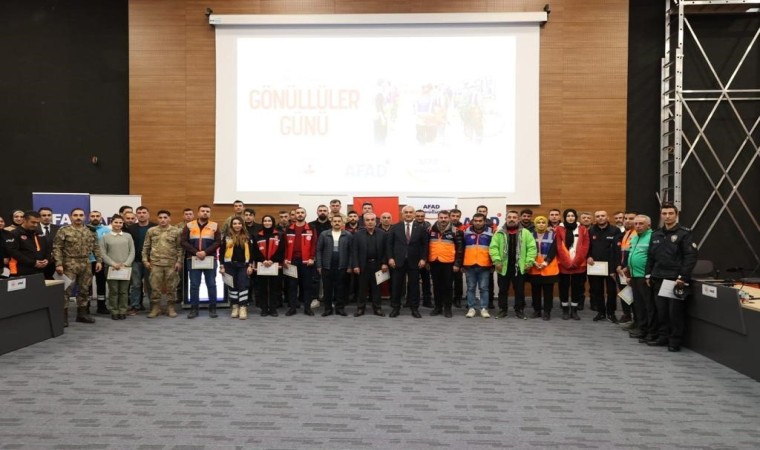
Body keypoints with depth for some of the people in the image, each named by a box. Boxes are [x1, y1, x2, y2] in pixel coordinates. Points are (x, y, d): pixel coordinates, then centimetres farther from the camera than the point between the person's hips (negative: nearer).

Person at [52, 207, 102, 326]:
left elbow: (96, 247, 12)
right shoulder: (64, 231, -4)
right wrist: (58, 264, -15)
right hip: (69, 265, -5)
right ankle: (63, 316, 3)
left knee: (84, 290, 10)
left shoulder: (89, 232, 10)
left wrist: (99, 260, 3)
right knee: (66, 290, -4)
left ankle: (82, 314, 20)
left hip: (86, 265, 5)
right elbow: (57, 248, -8)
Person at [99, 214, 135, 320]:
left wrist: (126, 264, -8)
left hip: (126, 267, 1)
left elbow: (132, 252, 5)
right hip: (111, 268, -1)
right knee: (113, 291, 1)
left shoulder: (128, 236, 10)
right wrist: (113, 264, -11)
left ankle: (123, 311, 10)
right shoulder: (105, 237, 6)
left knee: (124, 291, 3)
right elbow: (103, 253, 0)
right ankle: (114, 312, 9)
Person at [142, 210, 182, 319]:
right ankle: (155, 308, 14)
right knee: (155, 287, 3)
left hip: (171, 264, -1)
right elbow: (146, 247, 9)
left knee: (171, 287, 5)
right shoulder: (151, 231, 6)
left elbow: (179, 248, 2)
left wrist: (179, 261, -4)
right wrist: (145, 260, 3)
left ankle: (170, 308, 15)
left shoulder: (176, 231, 2)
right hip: (155, 263, 1)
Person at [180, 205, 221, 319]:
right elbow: (183, 241, -1)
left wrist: (205, 252, -15)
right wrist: (196, 252, -13)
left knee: (211, 284, 3)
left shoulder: (215, 226, 5)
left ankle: (212, 308, 11)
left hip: (210, 259, 0)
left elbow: (218, 242, -2)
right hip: (193, 259, 0)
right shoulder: (189, 226, 6)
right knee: (194, 285, 4)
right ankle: (194, 309, 12)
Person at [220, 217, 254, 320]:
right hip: (230, 265, 0)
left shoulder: (246, 237, 6)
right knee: (233, 286, 6)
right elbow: (222, 252, 3)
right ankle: (235, 307, 16)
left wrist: (250, 265, 0)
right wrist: (222, 265, -2)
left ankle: (243, 308, -8)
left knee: (243, 285, -7)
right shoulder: (227, 237, 3)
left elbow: (250, 252, 7)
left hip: (243, 265, 0)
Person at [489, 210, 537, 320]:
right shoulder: (499, 233, 2)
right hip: (503, 267, 0)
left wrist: (529, 262, -10)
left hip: (519, 267, 0)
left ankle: (519, 310, 20)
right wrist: (496, 261, -14)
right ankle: (502, 310, 19)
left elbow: (532, 247, -2)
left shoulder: (525, 233, 2)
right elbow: (493, 247, -4)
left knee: (519, 290, 8)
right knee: (503, 290, 8)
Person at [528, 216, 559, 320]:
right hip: (534, 268, 2)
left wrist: (545, 262, -14)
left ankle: (547, 312, 8)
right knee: (535, 291, 7)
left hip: (549, 268, -1)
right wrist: (534, 262, -12)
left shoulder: (552, 235, 3)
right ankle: (536, 310, 18)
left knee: (548, 291, 1)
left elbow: (553, 251, -4)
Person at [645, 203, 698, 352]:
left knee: (676, 311, -1)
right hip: (659, 279, 6)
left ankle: (675, 341, 9)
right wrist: (648, 275, 13)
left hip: (676, 280, -5)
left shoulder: (684, 233, -5)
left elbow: (691, 257, -11)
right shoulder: (656, 235, 14)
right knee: (661, 310, 9)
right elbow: (650, 256, 19)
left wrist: (683, 277, -16)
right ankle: (662, 337, 20)